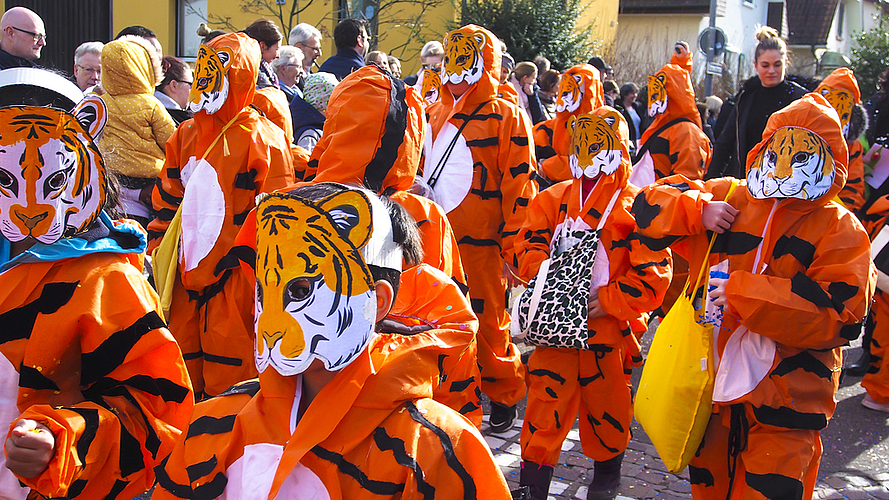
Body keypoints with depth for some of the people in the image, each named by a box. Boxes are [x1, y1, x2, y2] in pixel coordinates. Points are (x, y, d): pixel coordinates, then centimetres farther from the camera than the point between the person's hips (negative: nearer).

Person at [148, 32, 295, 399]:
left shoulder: (262, 138, -7)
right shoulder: (185, 135, 14)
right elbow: (166, 199, 21)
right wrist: (156, 252, 16)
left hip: (234, 273, -6)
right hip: (188, 270, 7)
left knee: (228, 372, -2)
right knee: (184, 365, 14)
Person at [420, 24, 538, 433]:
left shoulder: (507, 118, -6)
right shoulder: (436, 115, 14)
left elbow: (520, 186, -9)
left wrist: (512, 245, -11)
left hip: (481, 245, -6)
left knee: (488, 325, 2)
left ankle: (505, 395, 23)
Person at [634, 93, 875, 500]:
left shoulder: (840, 230, -4)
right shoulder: (725, 198, 7)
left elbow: (839, 317, -17)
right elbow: (649, 205, 10)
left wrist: (744, 294, -22)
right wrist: (698, 212, -9)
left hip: (785, 404, -4)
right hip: (714, 385, 4)